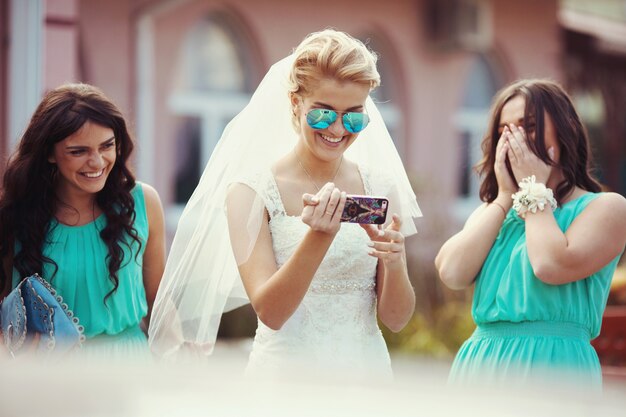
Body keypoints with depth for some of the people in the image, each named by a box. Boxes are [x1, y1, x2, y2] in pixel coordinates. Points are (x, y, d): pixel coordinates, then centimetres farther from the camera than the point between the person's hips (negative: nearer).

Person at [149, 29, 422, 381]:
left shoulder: (381, 188, 1)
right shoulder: (251, 191, -7)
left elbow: (396, 320, 2)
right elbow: (270, 312, -14)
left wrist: (394, 263, -18)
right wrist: (319, 237, -27)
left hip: (368, 367, 3)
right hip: (288, 369, -3)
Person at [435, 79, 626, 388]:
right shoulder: (492, 212, 16)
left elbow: (551, 266, -18)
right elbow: (451, 273, -2)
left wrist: (533, 190, -4)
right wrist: (505, 196, 2)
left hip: (551, 365, -5)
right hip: (481, 363, 5)